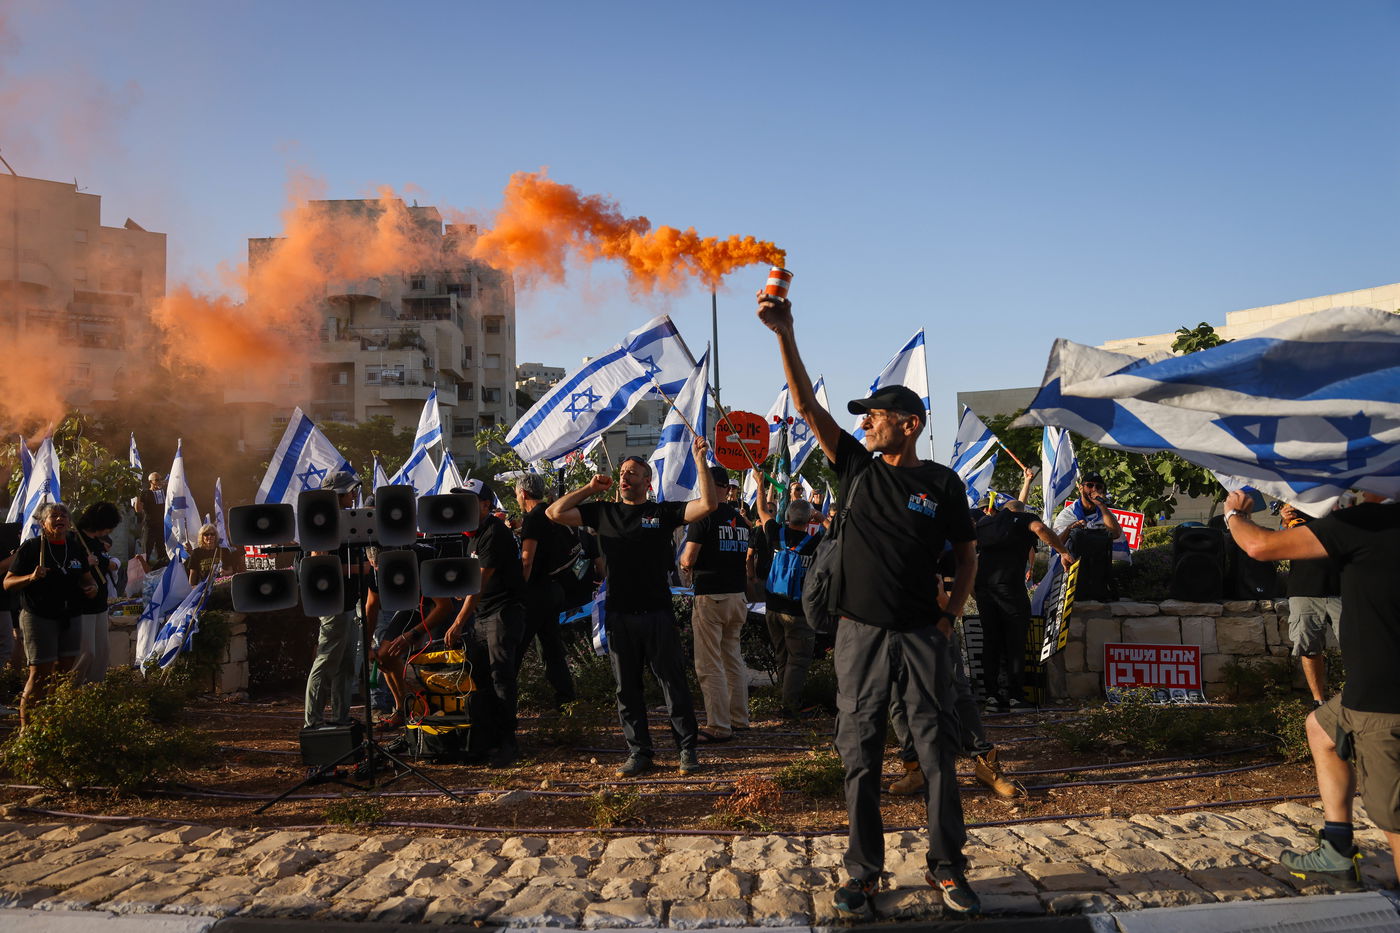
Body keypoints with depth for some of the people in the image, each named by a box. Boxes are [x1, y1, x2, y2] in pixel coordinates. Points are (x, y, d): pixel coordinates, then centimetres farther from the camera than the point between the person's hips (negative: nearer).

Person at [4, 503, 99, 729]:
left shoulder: (76, 547, 10)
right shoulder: (30, 547, -5)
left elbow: (86, 576, 22)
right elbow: (8, 583, -6)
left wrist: (92, 586, 0)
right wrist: (31, 577, -23)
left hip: (70, 618, 6)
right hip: (38, 618, -5)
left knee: (63, 672, 11)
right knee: (40, 674, -8)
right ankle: (25, 727, 0)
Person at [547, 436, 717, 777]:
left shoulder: (662, 512, 1)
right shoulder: (602, 512, 10)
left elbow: (708, 504, -9)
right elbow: (555, 512, 9)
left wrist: (700, 461, -13)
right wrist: (589, 488, 7)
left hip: (657, 613, -3)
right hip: (618, 615, 3)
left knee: (673, 683, 2)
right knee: (627, 688, 9)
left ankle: (687, 749, 13)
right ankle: (639, 753, 19)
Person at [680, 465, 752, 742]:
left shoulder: (704, 514, -11)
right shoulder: (740, 519, 10)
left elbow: (688, 559, -14)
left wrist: (684, 563, 8)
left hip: (711, 596, -7)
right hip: (737, 595, 7)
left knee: (709, 665, -3)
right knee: (733, 658, 17)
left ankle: (719, 727, -3)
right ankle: (739, 719, 23)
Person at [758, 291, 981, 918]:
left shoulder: (942, 484, 1)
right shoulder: (856, 467, 3)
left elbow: (966, 554, 12)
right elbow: (807, 405, -4)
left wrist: (950, 614, 1)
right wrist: (785, 335, -12)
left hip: (922, 635, -1)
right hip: (861, 632, 1)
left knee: (937, 750, 3)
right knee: (859, 754, 5)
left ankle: (946, 867, 16)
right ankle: (863, 872, 15)